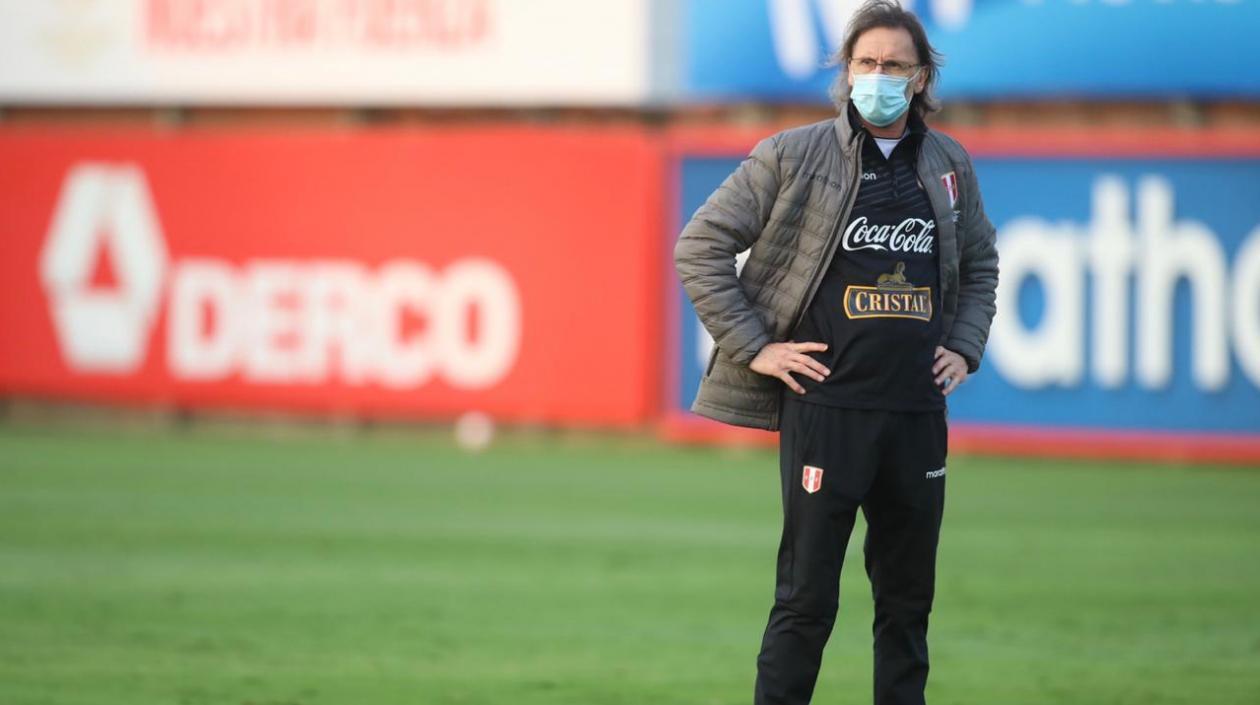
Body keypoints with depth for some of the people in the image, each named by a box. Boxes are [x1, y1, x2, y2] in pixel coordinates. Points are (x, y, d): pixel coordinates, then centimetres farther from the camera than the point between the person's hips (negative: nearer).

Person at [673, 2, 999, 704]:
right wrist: (754, 348, -7)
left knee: (909, 597, 9)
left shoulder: (951, 166, 10)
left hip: (918, 410, 4)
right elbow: (701, 247, -2)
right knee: (807, 598, -4)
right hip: (826, 403, -4)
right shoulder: (794, 156, -3)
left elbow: (981, 264, 27)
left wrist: (965, 349, 12)